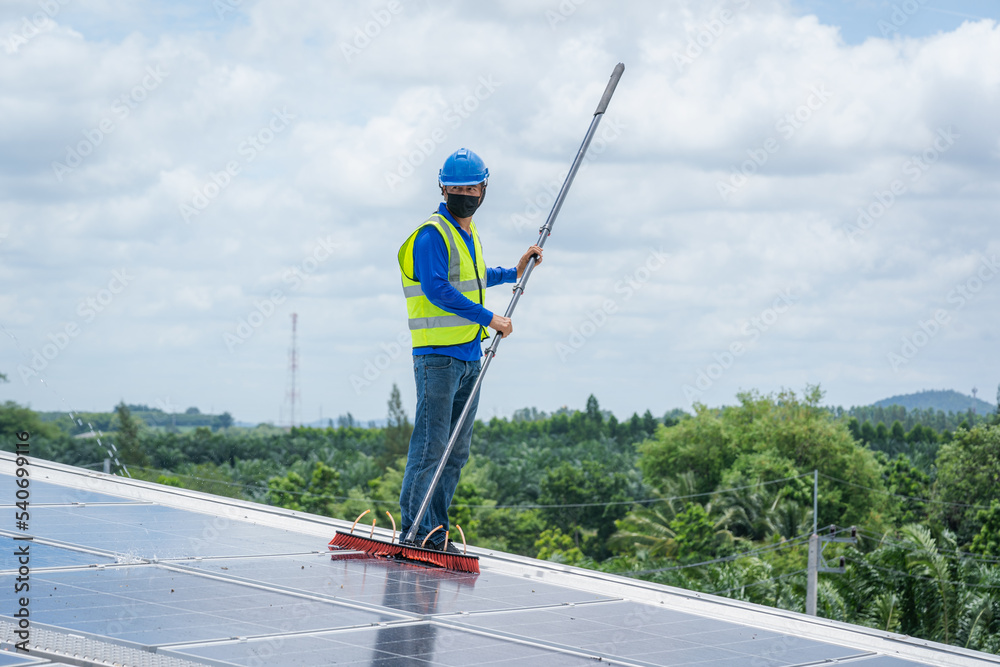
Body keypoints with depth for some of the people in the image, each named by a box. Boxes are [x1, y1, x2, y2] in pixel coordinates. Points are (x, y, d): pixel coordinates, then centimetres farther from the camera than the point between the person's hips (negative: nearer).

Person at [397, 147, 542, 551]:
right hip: (437, 355, -9)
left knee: (457, 451, 10)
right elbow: (438, 290, -21)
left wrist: (513, 272, 25)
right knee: (430, 448, -10)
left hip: (469, 357, 9)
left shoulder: (467, 232, 17)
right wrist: (489, 318, -19)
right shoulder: (432, 234, -10)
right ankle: (412, 530, -7)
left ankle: (435, 532, 15)